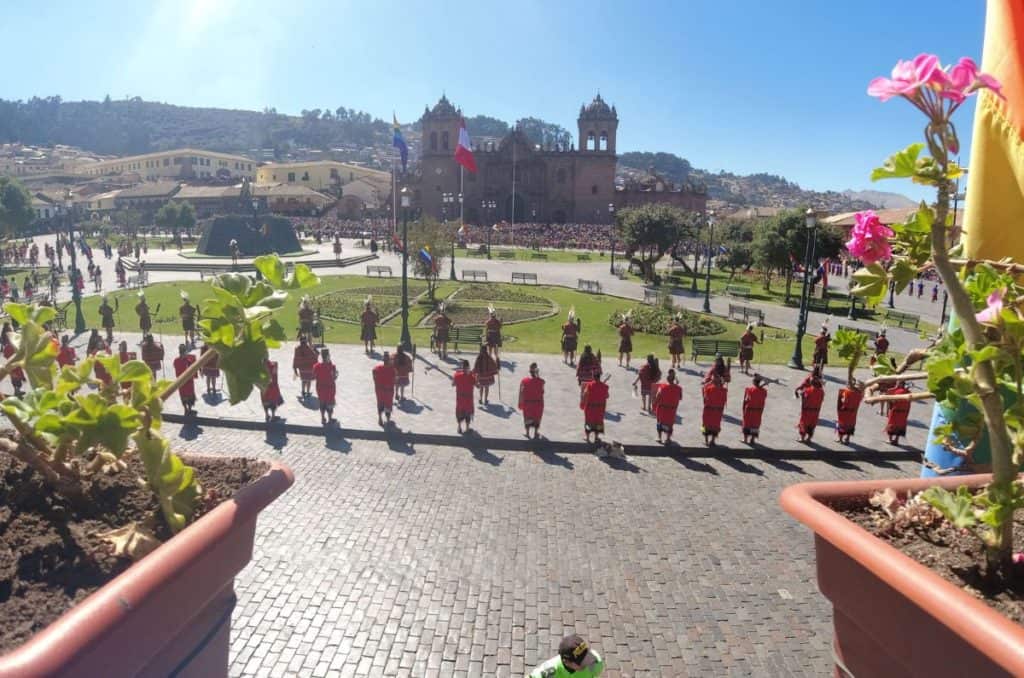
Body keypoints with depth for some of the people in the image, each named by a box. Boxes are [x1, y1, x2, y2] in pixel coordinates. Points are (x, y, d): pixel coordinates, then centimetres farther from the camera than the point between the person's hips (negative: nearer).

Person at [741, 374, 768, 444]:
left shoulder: (748, 389, -10)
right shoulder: (763, 391, -5)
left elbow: (745, 401, -6)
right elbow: (763, 403, 1)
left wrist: (743, 410, 3)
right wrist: (761, 412, 12)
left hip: (748, 410, -1)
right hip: (758, 411, 1)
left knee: (746, 424, 10)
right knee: (755, 425, 9)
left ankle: (745, 439, 15)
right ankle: (753, 439, 11)